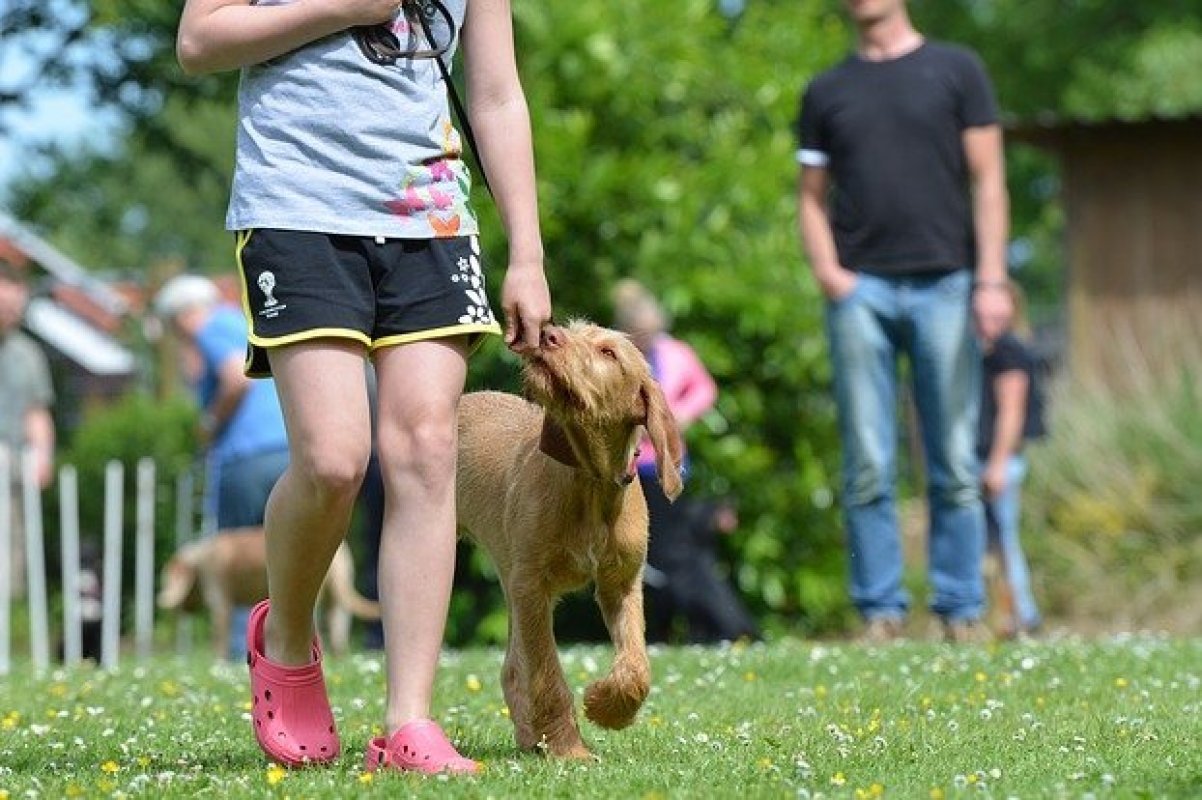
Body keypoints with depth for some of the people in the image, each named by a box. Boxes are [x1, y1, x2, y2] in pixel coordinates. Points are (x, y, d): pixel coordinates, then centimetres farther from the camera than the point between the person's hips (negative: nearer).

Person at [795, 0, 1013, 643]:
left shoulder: (955, 71, 9)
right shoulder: (827, 91, 15)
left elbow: (987, 180, 5)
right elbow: (811, 197, 15)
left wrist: (991, 278, -4)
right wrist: (827, 273, -2)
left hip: (943, 284, -1)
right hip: (860, 292, 1)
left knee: (954, 464, -1)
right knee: (868, 468, -2)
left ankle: (962, 609, 3)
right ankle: (880, 609, 1)